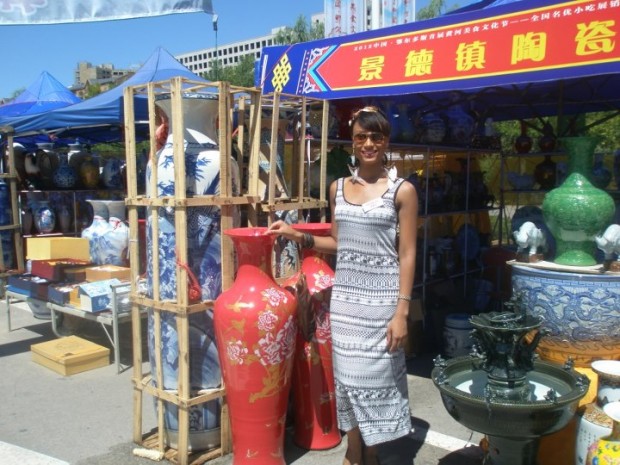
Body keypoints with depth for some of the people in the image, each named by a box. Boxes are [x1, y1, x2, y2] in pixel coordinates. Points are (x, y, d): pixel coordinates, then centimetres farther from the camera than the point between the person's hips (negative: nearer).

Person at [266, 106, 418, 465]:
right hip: (345, 296, 4)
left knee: (377, 377, 5)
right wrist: (299, 236, 4)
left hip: (382, 300, -4)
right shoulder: (338, 188, 8)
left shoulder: (402, 190, -5)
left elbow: (407, 254, -8)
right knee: (349, 376, 11)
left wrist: (402, 311, -12)